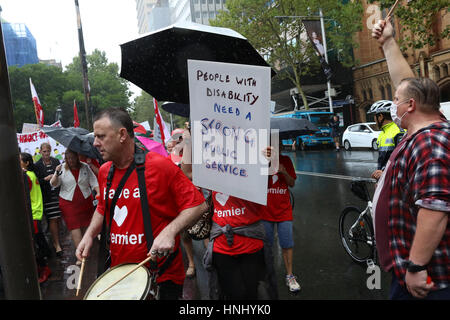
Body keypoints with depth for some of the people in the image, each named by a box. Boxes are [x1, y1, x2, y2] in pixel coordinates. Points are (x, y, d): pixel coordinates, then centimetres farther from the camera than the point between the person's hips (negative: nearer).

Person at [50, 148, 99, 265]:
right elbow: (53, 184, -7)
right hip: (69, 202, -2)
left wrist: (99, 193, -10)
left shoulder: (85, 167, 1)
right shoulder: (62, 169, -3)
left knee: (84, 224, 13)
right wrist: (57, 174, -25)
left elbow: (94, 182, 2)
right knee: (74, 227, -6)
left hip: (85, 200, 2)